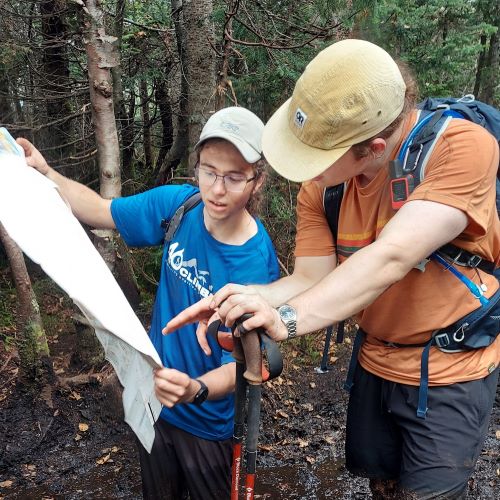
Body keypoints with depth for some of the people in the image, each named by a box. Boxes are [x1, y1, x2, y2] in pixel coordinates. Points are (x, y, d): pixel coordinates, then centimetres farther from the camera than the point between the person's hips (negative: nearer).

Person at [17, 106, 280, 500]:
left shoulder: (257, 266, -29)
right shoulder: (177, 205, -16)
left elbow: (238, 365, -26)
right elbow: (100, 211, -1)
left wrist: (196, 390, -47)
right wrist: (45, 174, -16)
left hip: (208, 423, -4)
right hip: (154, 396, 5)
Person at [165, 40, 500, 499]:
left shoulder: (463, 147, -26)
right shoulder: (321, 185, -8)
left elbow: (392, 256, -37)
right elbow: (312, 279, -10)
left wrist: (288, 318, -43)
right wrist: (249, 298, -28)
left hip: (449, 372, -4)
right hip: (375, 363, 5)